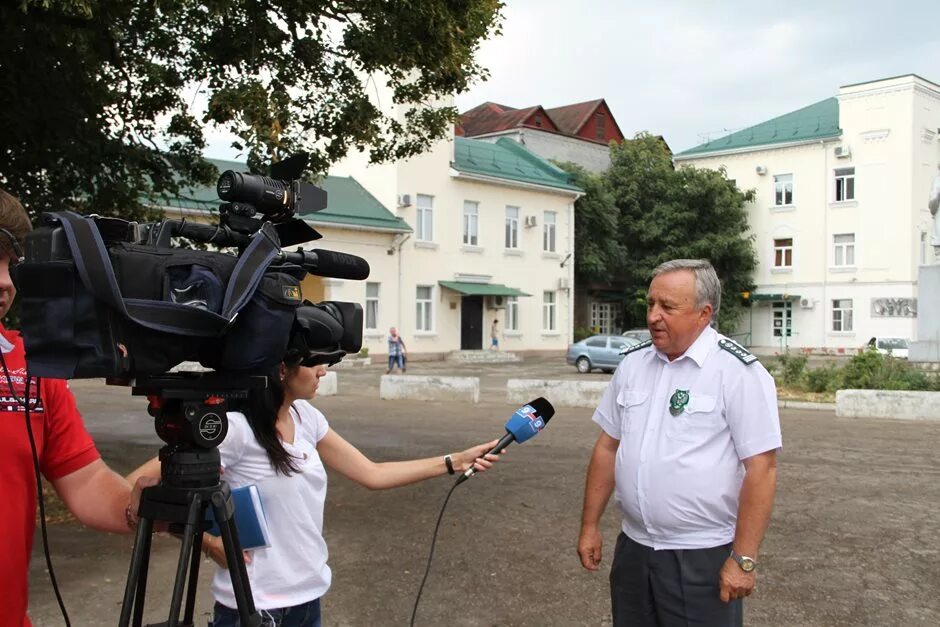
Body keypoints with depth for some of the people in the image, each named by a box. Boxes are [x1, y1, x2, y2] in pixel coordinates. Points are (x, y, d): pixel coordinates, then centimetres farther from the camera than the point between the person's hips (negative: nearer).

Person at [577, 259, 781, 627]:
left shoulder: (739, 372, -13)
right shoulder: (632, 364, 5)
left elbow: (761, 468, -15)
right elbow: (607, 447, 11)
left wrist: (743, 559, -16)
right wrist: (590, 525, 10)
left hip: (702, 558, -5)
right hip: (632, 549, 6)